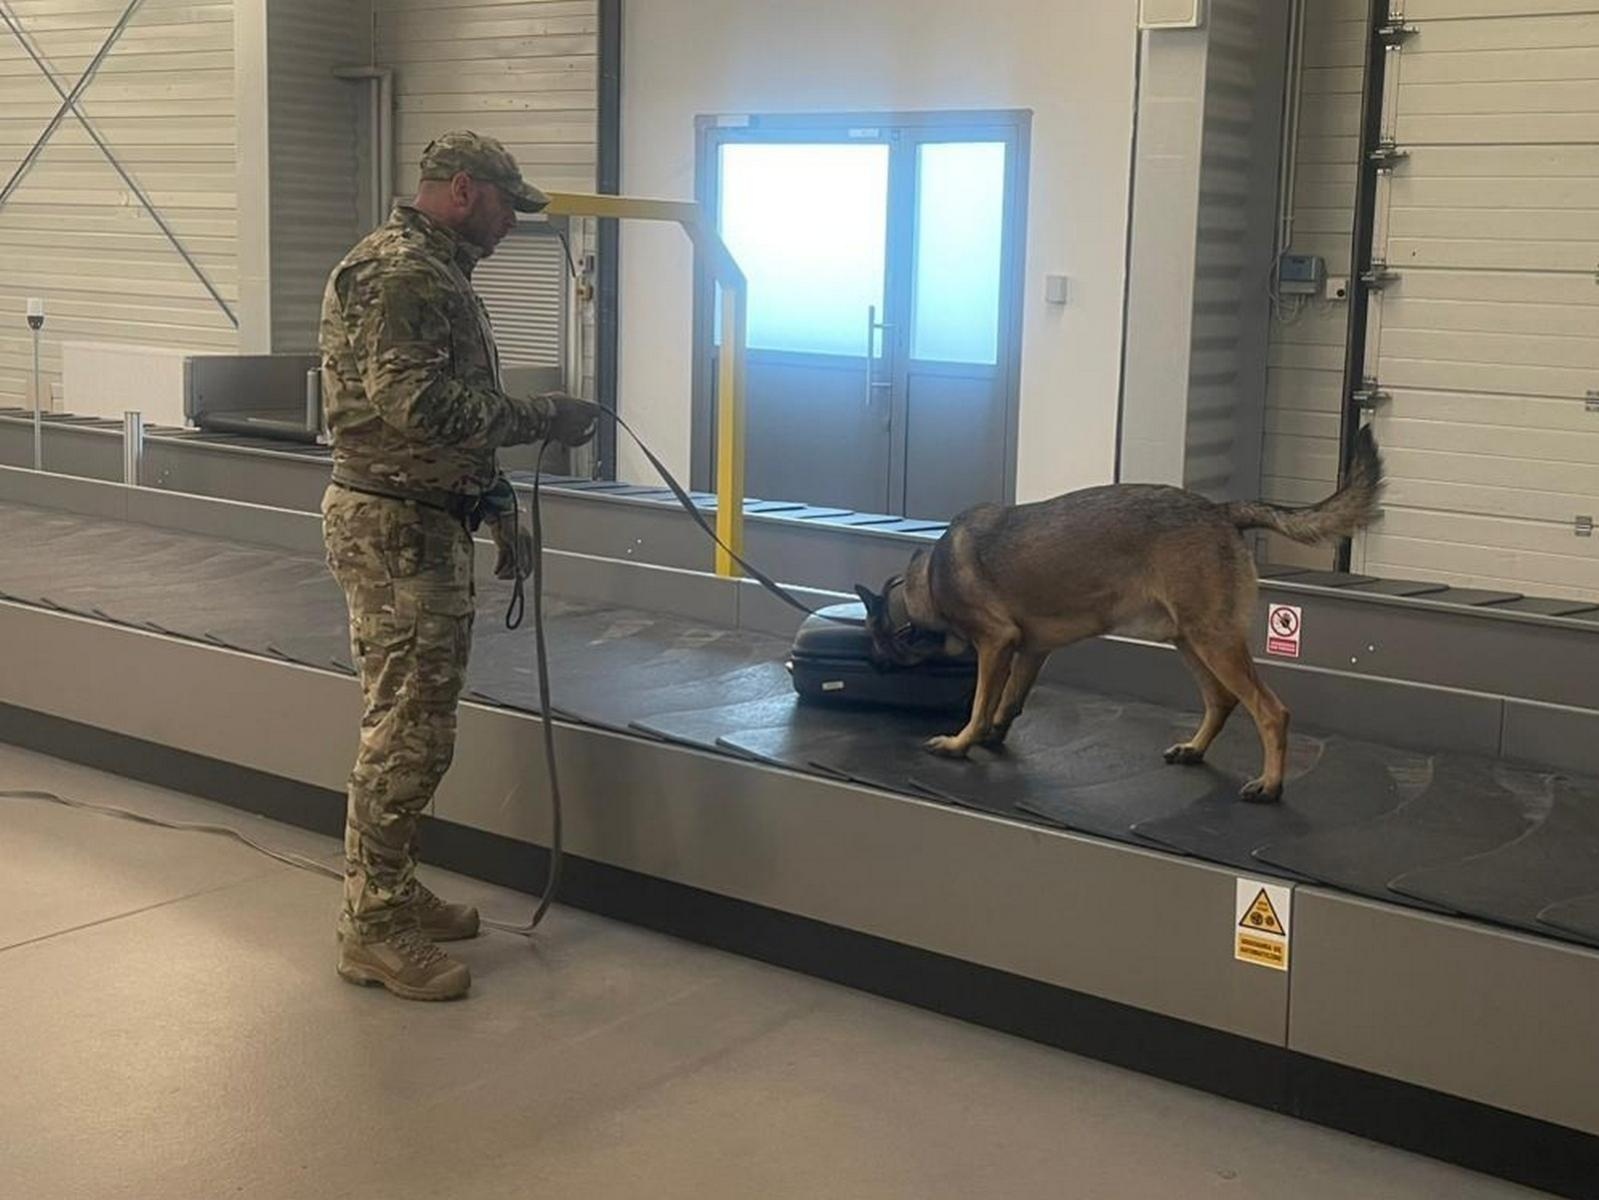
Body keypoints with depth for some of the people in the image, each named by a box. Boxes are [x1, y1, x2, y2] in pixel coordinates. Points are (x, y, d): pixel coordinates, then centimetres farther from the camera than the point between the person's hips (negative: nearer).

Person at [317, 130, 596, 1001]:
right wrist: (543, 417, -19)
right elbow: (415, 403, -26)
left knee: (413, 719, 15)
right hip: (392, 525, -11)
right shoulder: (398, 272, -15)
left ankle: (389, 890, 26)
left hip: (428, 521, 11)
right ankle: (371, 928, 2)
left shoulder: (437, 273, 19)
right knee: (408, 728, -7)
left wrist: (498, 506, 18)